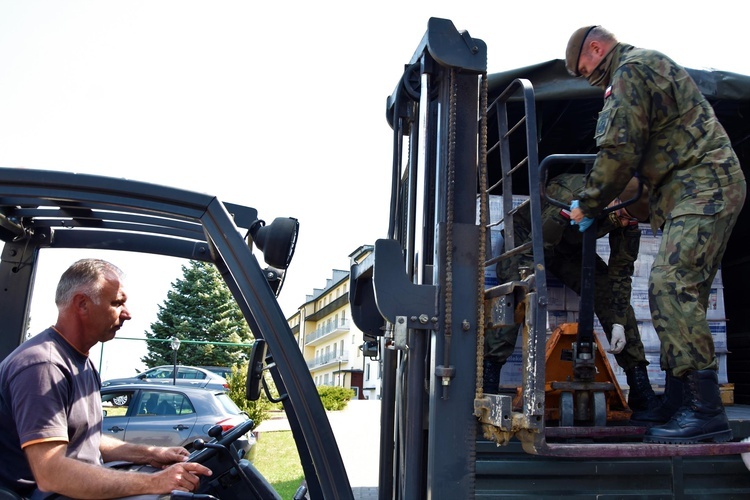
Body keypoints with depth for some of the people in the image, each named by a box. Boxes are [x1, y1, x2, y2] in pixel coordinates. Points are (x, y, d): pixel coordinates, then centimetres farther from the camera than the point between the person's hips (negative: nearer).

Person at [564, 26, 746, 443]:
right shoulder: (651, 65, 28)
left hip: (702, 188, -11)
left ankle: (705, 410, -21)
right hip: (711, 189, 11)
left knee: (671, 286, -20)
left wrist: (588, 206, -1)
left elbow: (619, 151, -13)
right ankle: (680, 406, 8)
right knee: (682, 292, 6)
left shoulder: (631, 70, -5)